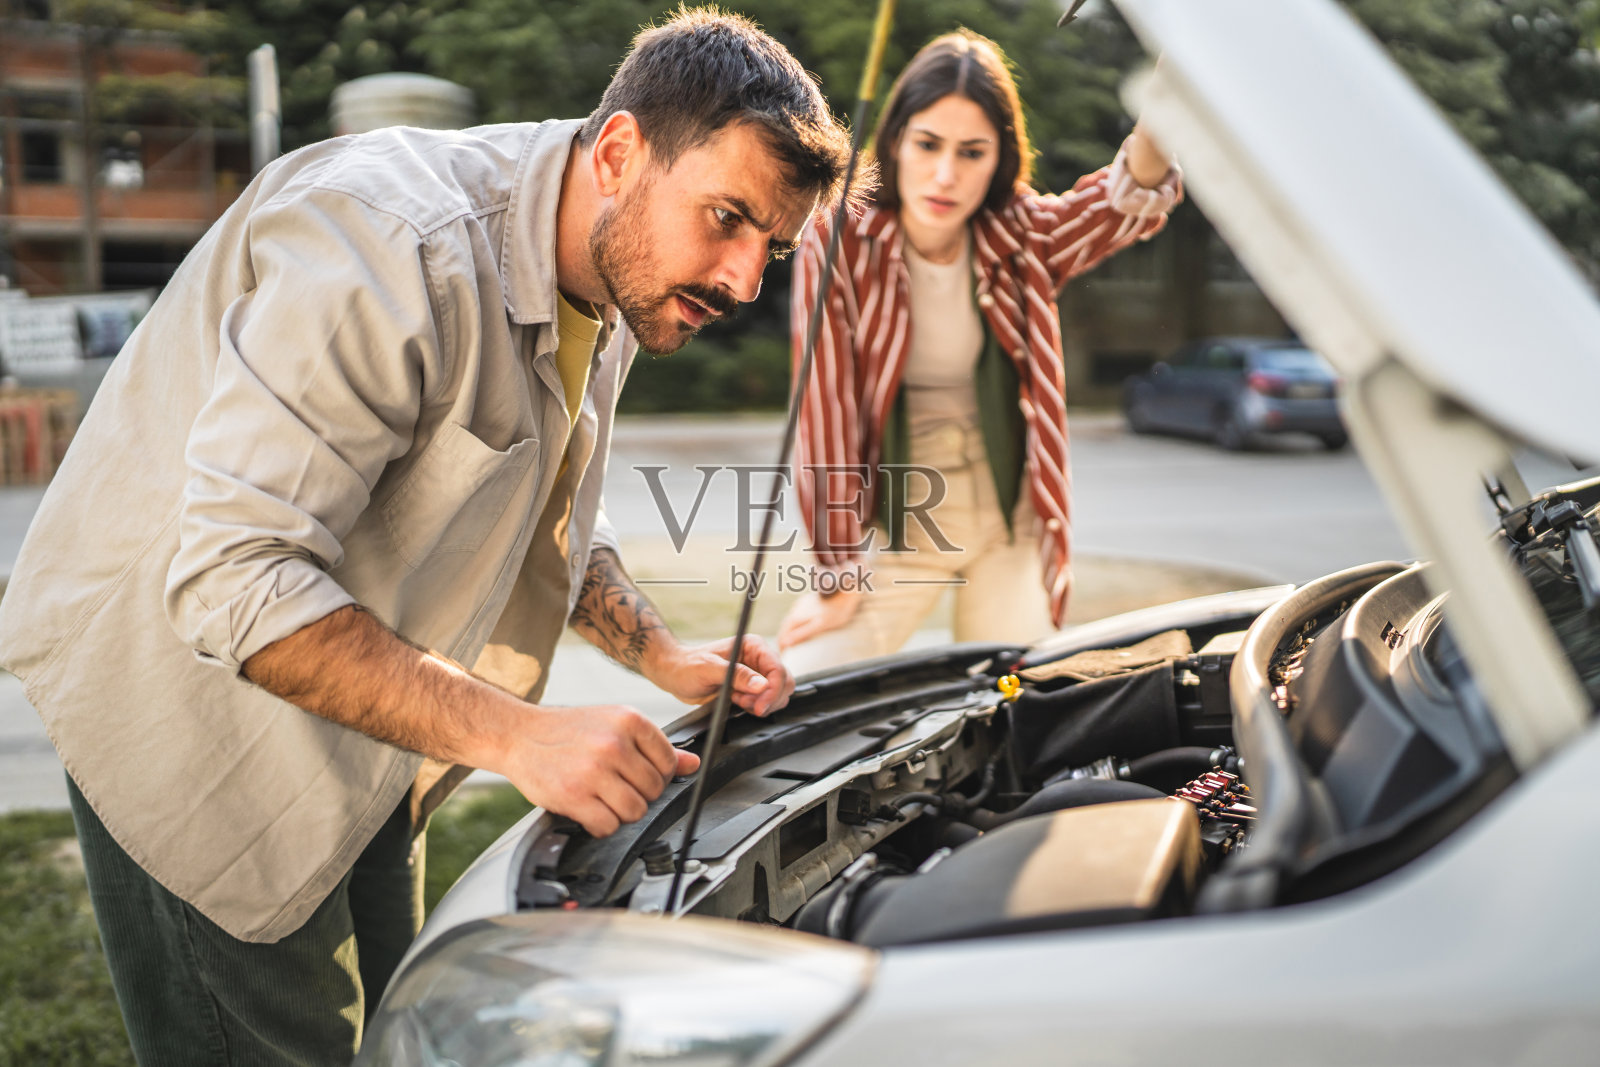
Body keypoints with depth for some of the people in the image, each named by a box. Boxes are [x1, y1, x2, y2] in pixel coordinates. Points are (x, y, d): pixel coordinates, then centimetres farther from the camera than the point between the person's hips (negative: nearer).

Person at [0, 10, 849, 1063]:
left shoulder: (615, 284, -2)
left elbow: (550, 521, 13)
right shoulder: (398, 244, -32)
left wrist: (665, 656, -2)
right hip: (185, 680, -8)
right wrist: (518, 735, -39)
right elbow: (235, 582, -36)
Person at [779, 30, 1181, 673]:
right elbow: (826, 409, -15)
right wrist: (834, 576, -13)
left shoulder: (1019, 237, -7)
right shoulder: (839, 241, -15)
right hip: (896, 525, -2)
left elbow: (1133, 197, -23)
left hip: (1010, 527, 2)